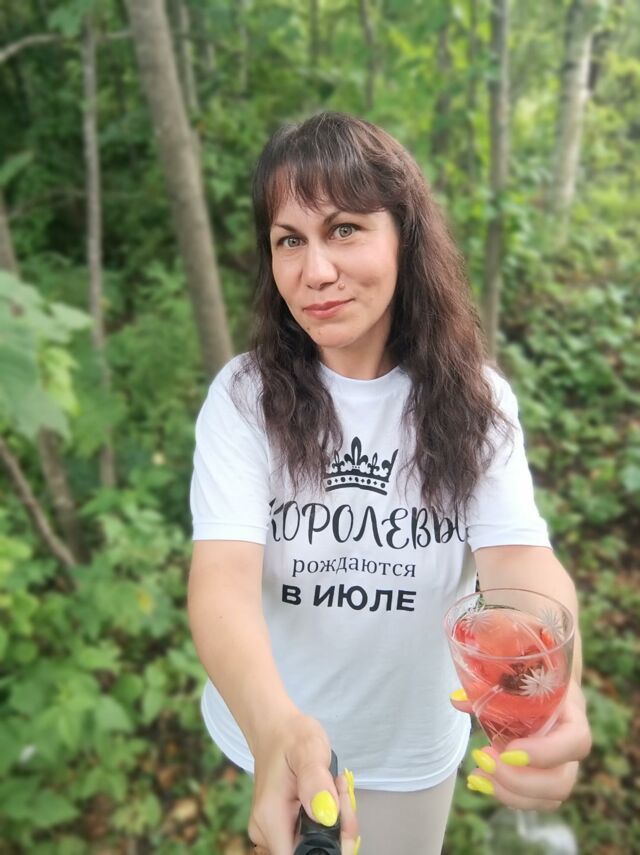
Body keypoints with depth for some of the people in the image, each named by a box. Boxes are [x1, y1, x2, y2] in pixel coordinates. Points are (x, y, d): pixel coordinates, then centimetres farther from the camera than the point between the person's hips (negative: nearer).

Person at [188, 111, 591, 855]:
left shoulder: (474, 399, -13)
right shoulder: (244, 396, -18)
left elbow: (518, 554, -23)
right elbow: (225, 572, -29)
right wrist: (274, 722, -48)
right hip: (270, 729, 0)